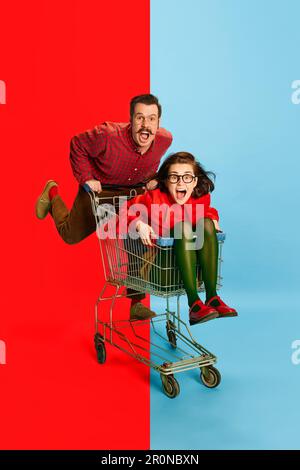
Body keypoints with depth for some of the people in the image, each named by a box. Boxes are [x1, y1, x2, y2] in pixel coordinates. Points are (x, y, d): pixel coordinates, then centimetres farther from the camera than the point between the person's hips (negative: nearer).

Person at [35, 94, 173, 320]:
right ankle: (53, 193, 47)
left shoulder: (165, 139, -21)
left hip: (134, 193, 3)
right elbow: (77, 144, -16)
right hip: (98, 190, -2)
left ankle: (136, 302, 4)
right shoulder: (108, 135, -35)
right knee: (71, 235, 16)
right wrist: (86, 178, -22)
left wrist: (151, 178, -6)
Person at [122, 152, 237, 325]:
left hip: (192, 258, 4)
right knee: (184, 226, -28)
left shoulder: (202, 198, 0)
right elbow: (127, 209, -2)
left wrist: (212, 219, -1)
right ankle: (194, 304, -37)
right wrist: (140, 225, -22)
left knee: (206, 223, -19)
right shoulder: (154, 198, -13)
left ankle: (212, 297, -24)